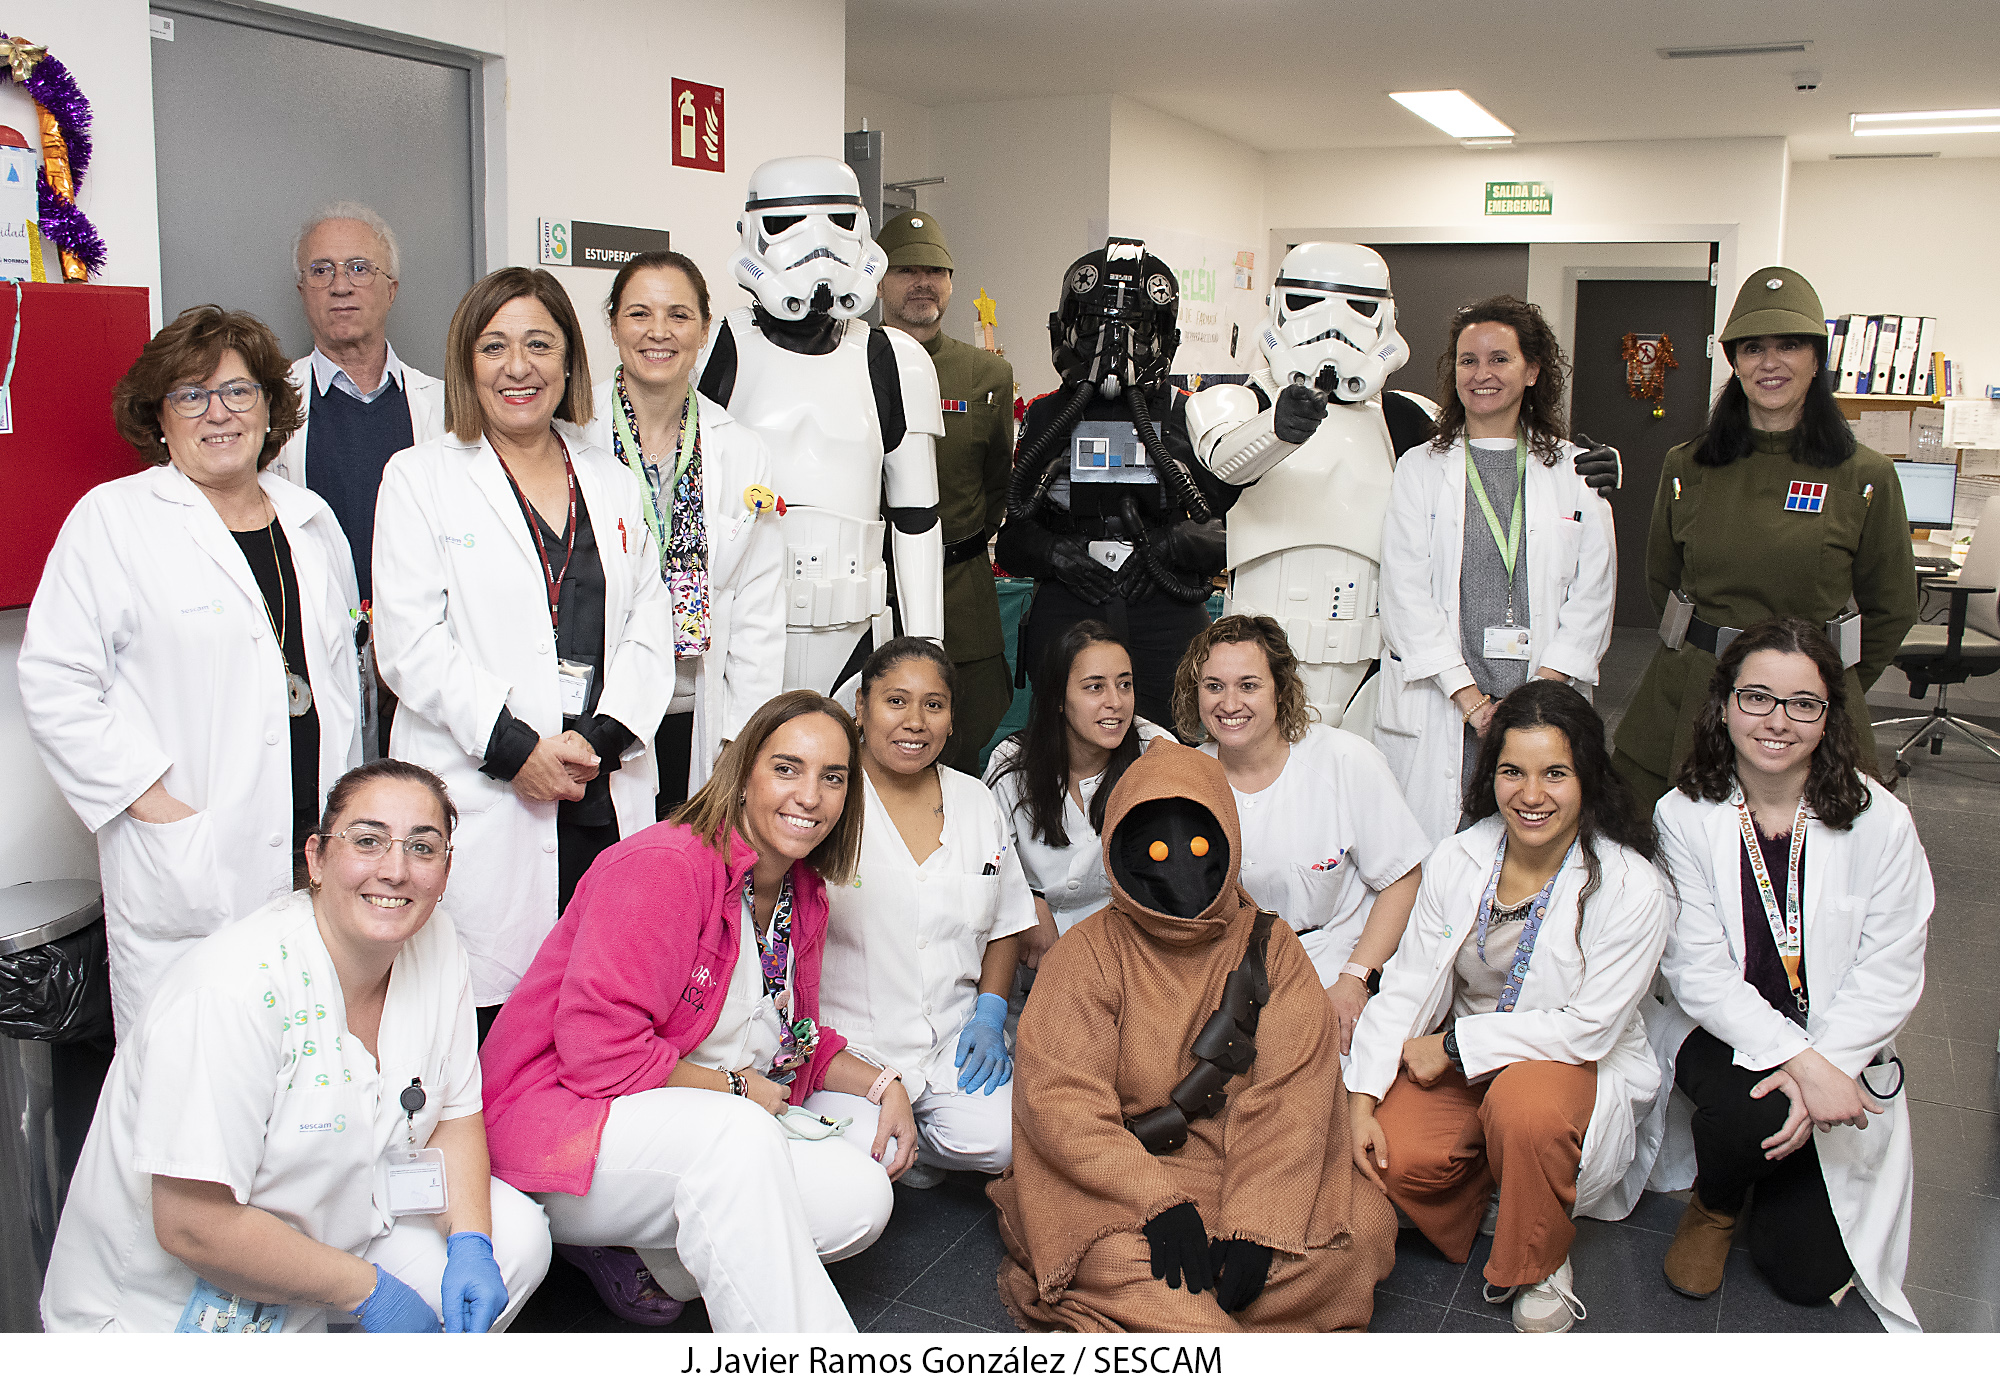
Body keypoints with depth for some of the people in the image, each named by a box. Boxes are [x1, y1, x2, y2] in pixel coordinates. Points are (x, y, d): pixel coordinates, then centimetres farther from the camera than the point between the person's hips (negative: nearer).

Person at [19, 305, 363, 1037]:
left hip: (318, 858, 4)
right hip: (186, 864, -4)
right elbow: (53, 683, -6)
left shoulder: (311, 519, 15)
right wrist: (147, 799, -12)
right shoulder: (112, 519, -1)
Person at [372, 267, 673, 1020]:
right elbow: (411, 645, -3)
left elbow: (649, 630, 11)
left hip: (607, 801, 3)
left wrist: (603, 738, -5)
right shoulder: (420, 478, 6)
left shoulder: (613, 483, 18)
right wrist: (513, 746, -12)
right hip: (481, 802, -3)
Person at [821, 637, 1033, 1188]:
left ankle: (907, 1141, 10)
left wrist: (988, 1016, 3)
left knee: (995, 1139, -21)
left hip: (953, 1040, 4)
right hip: (848, 1046, -3)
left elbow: (1005, 924, 17)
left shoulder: (977, 802, 8)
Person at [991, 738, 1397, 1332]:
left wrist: (1257, 1223, -21)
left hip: (1247, 1169, 4)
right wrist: (1157, 1200, -25)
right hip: (1122, 1172, -4)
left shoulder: (1269, 945, 4)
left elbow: (1292, 1096, -6)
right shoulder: (1091, 952, -2)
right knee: (1111, 1255, -34)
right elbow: (1060, 1099, -12)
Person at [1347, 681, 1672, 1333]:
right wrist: (1362, 1097, -14)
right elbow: (1408, 983, -3)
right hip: (1458, 1060, 3)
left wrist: (1454, 1043, -18)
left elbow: (1589, 1028, -18)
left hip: (1576, 1065, -3)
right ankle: (1485, 1200, 13)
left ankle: (1538, 1265, -6)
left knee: (1526, 1104, -37)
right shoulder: (1456, 861, -4)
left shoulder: (1633, 888, -16)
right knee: (1399, 1155, -25)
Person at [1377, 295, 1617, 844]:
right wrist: (1469, 696, -10)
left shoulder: (1576, 470, 10)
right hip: (1438, 711, -1)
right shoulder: (1420, 468, 7)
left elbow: (1593, 593, 5)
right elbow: (1405, 593, -1)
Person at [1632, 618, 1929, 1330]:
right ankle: (1712, 1206, 2)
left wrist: (1822, 1066, -22)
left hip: (1839, 1051, 1)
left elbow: (1889, 976, -8)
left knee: (1807, 1274, -8)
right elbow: (1697, 972, -12)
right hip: (1721, 1033, 0)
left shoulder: (1879, 821, -9)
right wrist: (1796, 1058, -25)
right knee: (1750, 1113, -35)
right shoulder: (1684, 816, -8)